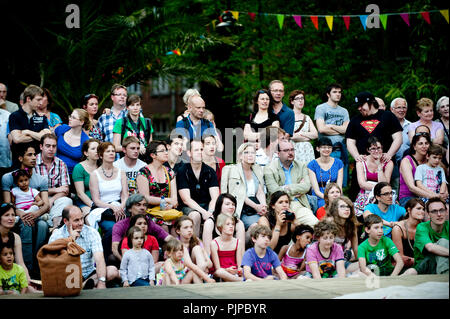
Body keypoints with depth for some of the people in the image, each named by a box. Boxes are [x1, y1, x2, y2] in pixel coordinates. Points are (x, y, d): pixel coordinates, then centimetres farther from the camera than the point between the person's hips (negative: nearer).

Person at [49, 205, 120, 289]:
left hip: (89, 274, 2)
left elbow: (99, 259, -15)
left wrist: (101, 282, -32)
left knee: (113, 271, -24)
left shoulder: (92, 233, -2)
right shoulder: (56, 236, -4)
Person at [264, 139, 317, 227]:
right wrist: (298, 188, 1)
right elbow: (275, 192, -7)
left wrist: (287, 188, -7)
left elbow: (307, 186, 2)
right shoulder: (269, 169, 5)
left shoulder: (301, 166, 18)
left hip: (299, 205, 3)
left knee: (315, 224, -22)